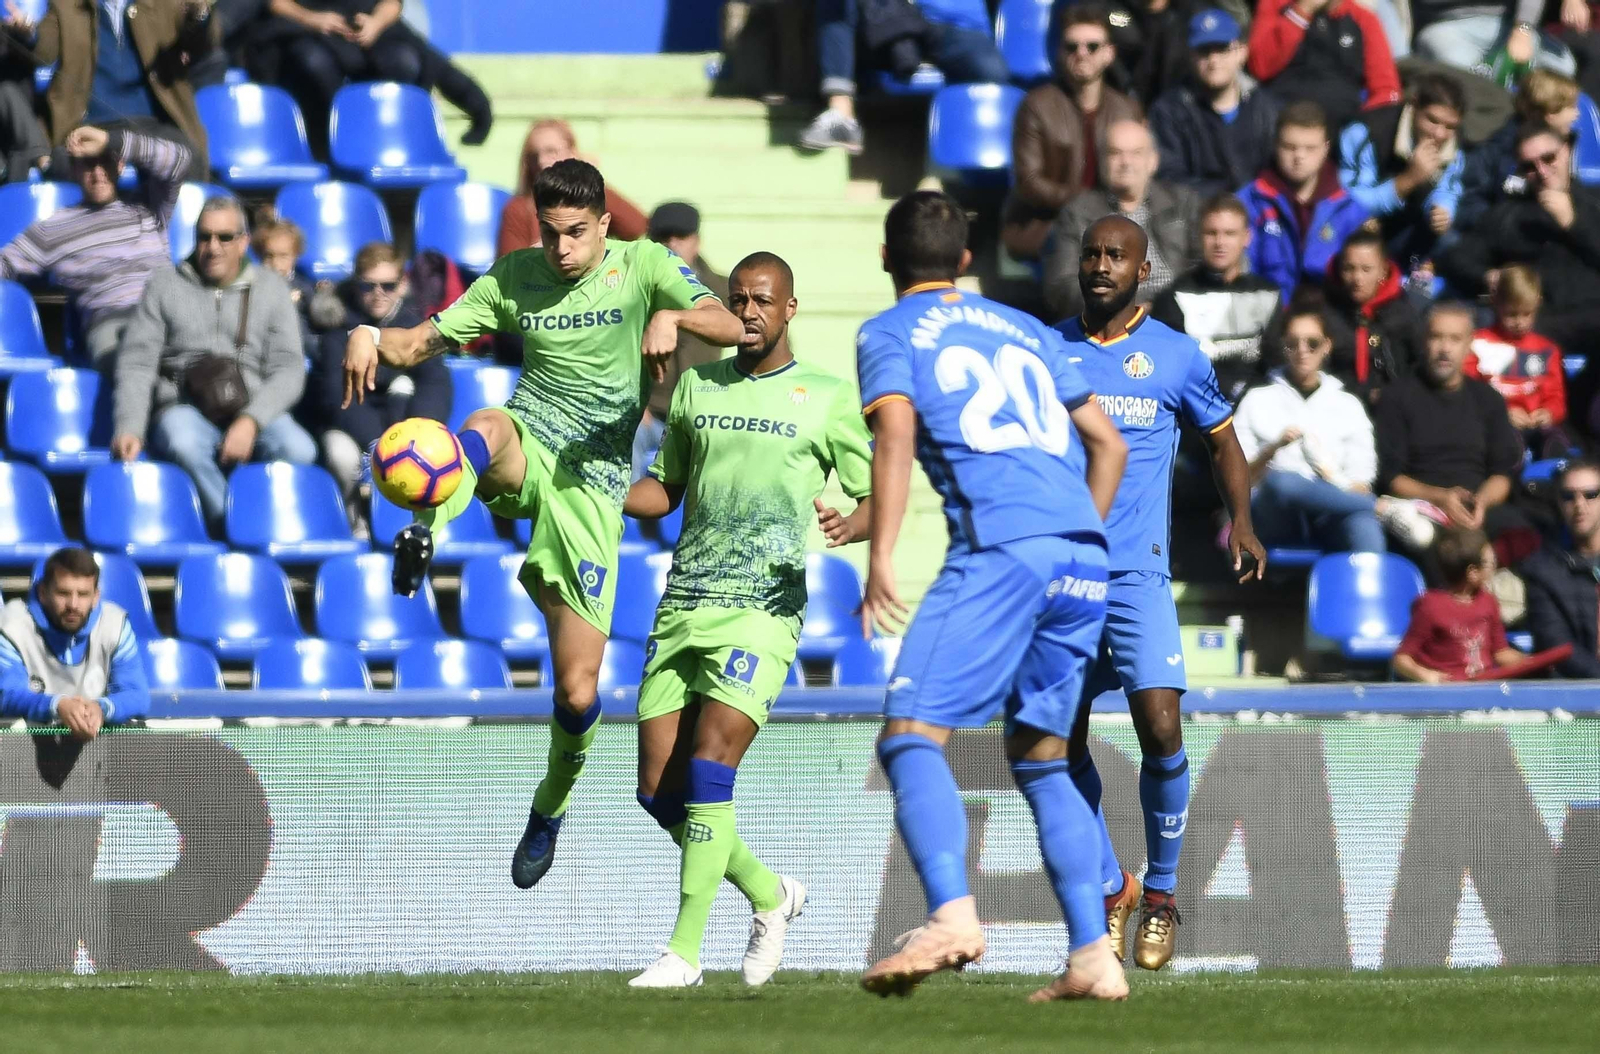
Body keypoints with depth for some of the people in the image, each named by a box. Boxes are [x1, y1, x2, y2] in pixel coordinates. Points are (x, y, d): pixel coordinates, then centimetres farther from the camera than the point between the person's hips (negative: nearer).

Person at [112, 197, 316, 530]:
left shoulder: (271, 288, 13)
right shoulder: (166, 286, 13)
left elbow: (289, 369, 5)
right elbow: (137, 363, 7)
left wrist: (251, 421, -14)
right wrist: (129, 428, -11)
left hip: (254, 412, 1)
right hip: (183, 406, -1)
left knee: (299, 450, -32)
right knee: (184, 445, -39)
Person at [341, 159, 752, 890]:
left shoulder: (642, 266, 2)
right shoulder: (514, 279, 7)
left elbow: (735, 329, -9)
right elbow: (421, 343, 7)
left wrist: (672, 317, -30)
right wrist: (371, 339, -16)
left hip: (591, 480, -1)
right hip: (525, 451, 1)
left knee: (578, 692, -4)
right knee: (487, 425, -40)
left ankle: (552, 805, 24)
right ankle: (426, 531, -66)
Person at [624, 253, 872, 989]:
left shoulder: (828, 400, 3)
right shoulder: (696, 387, 15)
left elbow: (877, 500, 5)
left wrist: (849, 527, -18)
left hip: (764, 606, -5)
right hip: (683, 603, 5)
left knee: (708, 767, -19)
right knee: (658, 789, 0)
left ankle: (684, 952, -15)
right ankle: (769, 894, 24)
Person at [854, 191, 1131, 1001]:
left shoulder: (890, 334, 12)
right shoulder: (1027, 331, 28)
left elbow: (895, 430, -6)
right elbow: (1107, 443, 28)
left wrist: (879, 559, -12)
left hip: (1000, 550, -6)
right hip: (1084, 559, 6)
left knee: (911, 737, -9)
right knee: (1039, 758, 15)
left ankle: (951, 917, -33)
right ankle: (1093, 955, 2)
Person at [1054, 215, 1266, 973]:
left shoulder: (1177, 357, 5)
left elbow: (1221, 436, 17)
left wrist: (1241, 521, 5)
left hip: (1138, 572, -2)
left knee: (1160, 731, -16)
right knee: (1063, 742, 1)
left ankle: (1161, 895, 3)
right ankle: (1111, 889, 22)